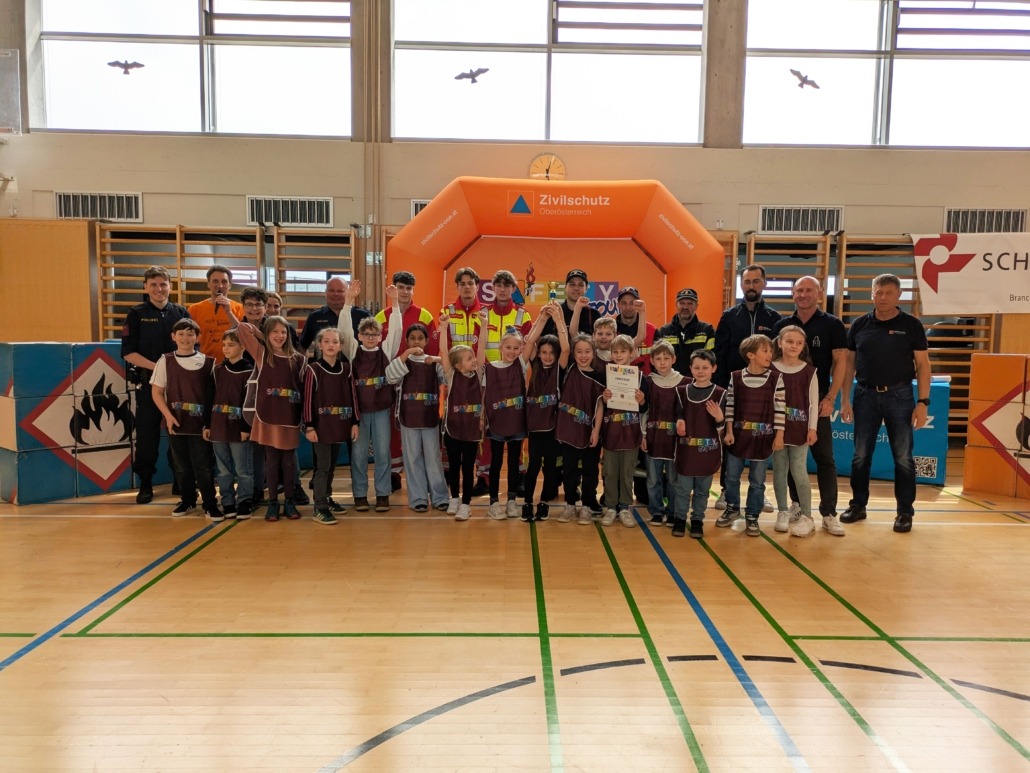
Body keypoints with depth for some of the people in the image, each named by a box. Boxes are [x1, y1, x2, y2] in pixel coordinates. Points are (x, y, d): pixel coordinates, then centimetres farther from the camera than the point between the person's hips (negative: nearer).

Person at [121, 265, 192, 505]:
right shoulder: (137, 314, 2)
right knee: (147, 435, 3)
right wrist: (156, 366, -15)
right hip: (148, 382, -1)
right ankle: (145, 484, 14)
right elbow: (128, 353, -3)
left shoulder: (181, 312, 8)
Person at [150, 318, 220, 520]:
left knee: (203, 466, 0)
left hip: (201, 423, -2)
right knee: (181, 466, 12)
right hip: (176, 423, 2)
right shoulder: (165, 361, 2)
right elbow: (157, 391, 3)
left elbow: (214, 394, 2)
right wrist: (168, 415, -8)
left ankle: (210, 504, 10)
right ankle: (188, 501, 27)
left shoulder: (208, 362, 0)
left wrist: (211, 421, -4)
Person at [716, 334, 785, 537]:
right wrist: (729, 431, -2)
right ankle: (732, 508, 32)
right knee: (732, 475, 10)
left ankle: (752, 516, 21)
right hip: (739, 434, 1)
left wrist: (779, 435, -5)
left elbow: (780, 408, -3)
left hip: (763, 436, -1)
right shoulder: (736, 377, -2)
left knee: (757, 479, 7)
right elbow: (730, 406, 2)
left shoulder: (776, 378, -5)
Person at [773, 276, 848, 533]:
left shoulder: (832, 325, 0)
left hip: (817, 400, -3)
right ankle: (797, 504, 21)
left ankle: (829, 513, 3)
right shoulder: (782, 325, 8)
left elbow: (840, 362, -3)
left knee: (824, 457, -2)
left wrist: (830, 398, -11)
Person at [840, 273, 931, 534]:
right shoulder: (859, 325, 4)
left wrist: (923, 402, -8)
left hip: (899, 395, -2)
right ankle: (858, 505, 21)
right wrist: (845, 400, 2)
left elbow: (922, 365, 0)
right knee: (861, 455, 8)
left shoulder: (911, 325, 0)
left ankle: (905, 512, 14)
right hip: (866, 394, 2)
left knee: (903, 457, 3)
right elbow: (849, 364, 7)